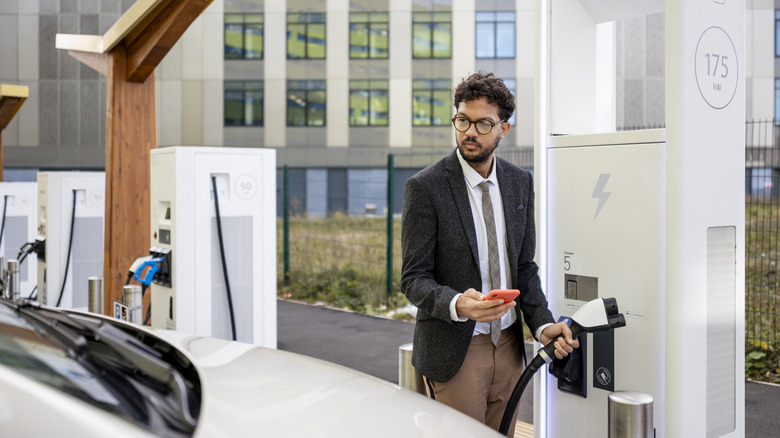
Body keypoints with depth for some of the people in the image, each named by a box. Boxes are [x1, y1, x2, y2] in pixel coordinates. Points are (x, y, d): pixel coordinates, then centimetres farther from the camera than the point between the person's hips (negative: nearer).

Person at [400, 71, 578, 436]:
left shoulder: (520, 183, 6)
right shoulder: (425, 187, -11)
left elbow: (524, 267, 10)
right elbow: (413, 279, -12)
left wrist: (543, 325, -5)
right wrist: (457, 304, -31)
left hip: (508, 345, 5)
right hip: (455, 351, -5)